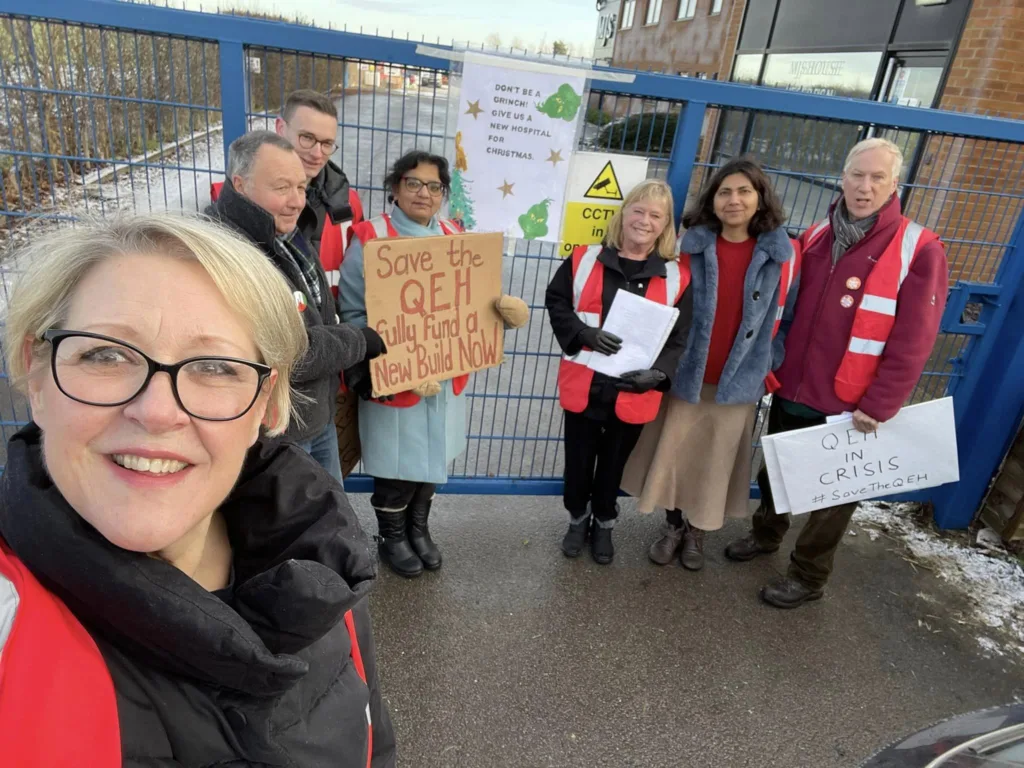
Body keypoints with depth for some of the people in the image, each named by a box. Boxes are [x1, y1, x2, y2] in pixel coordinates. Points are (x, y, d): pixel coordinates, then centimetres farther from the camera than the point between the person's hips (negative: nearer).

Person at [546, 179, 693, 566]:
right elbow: (556, 302, 2)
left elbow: (679, 339, -2)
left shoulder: (677, 277, -2)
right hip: (584, 384, 0)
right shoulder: (585, 259, -2)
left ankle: (604, 524, 43)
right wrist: (584, 334, -16)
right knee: (579, 459, 16)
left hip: (634, 392, 0)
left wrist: (659, 373, -20)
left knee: (614, 462, 18)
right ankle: (578, 518, 42)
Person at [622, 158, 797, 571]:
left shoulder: (779, 253, -4)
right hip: (687, 373, 0)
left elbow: (782, 317, 2)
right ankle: (673, 525, 33)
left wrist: (772, 367, 1)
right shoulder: (693, 246, -5)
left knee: (714, 462, 13)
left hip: (739, 379, 0)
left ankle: (697, 532, 34)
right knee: (674, 454, 11)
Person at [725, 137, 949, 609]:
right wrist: (773, 368, 5)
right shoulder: (814, 238, 4)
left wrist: (878, 406, -16)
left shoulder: (919, 250, -11)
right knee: (773, 471, 21)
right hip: (790, 391, 5)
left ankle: (809, 576, 30)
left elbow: (912, 343, -14)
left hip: (847, 405, -5)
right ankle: (766, 533, 47)